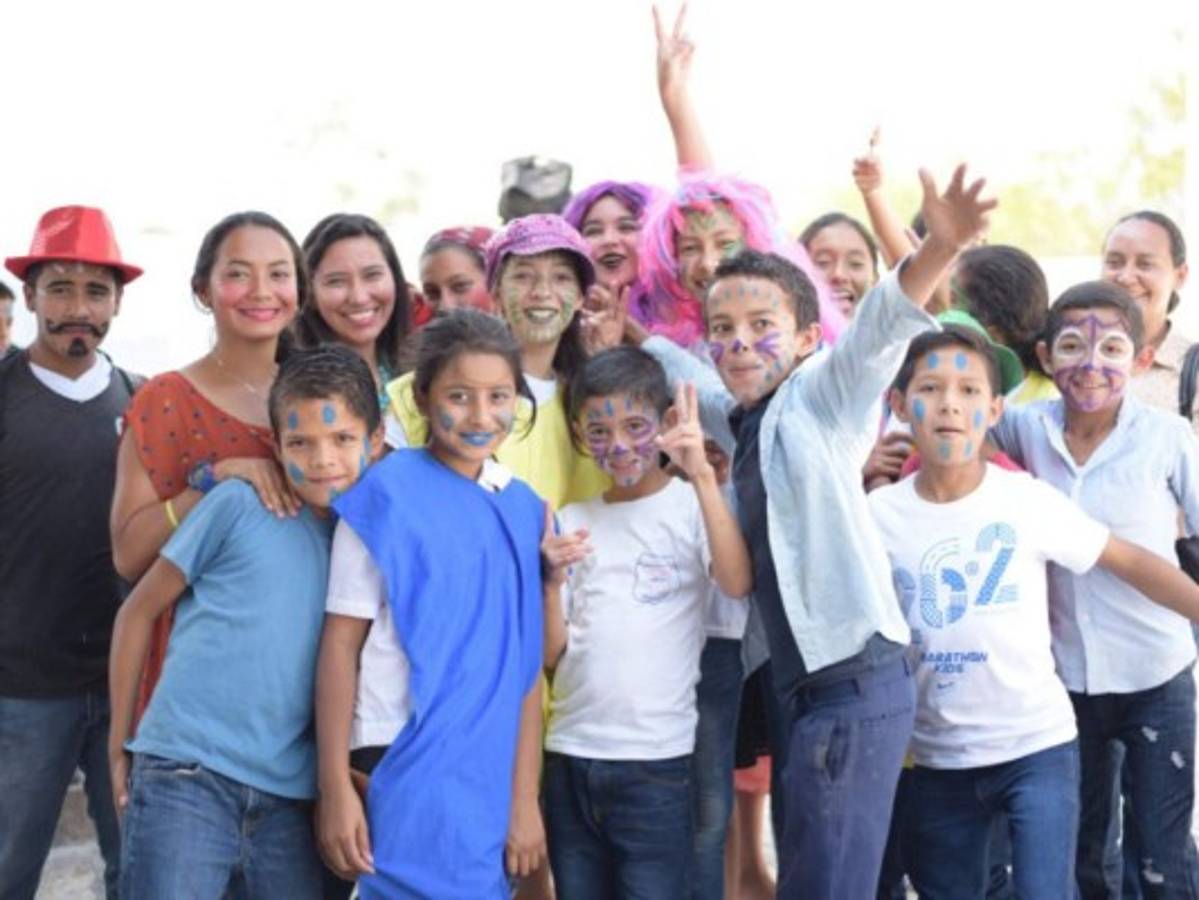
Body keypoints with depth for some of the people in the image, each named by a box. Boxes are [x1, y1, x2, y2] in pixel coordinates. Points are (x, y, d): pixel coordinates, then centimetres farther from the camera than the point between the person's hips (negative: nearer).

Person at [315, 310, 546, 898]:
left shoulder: (525, 510, 7)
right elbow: (341, 645, -6)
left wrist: (525, 797, 6)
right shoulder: (388, 494, -6)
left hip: (489, 771, 5)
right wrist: (335, 789, -9)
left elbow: (527, 660, 9)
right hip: (401, 762, -5)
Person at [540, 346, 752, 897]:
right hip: (569, 757, 5)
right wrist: (552, 578, -9)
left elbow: (738, 583, -22)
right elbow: (551, 653, 8)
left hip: (656, 760, -4)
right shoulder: (572, 520, 10)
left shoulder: (692, 506, -1)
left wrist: (702, 474, -25)